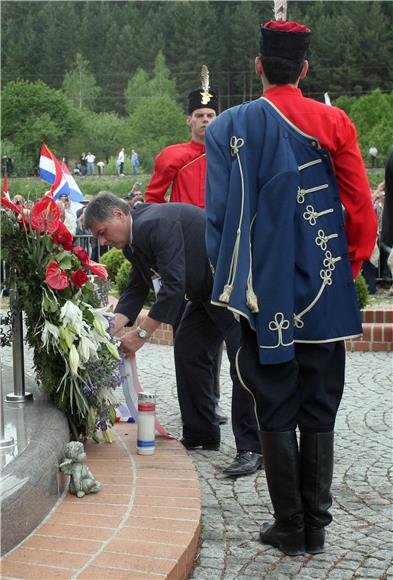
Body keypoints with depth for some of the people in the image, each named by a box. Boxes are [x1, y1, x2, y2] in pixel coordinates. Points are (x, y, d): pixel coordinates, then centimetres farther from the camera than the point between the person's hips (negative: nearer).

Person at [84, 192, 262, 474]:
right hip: (206, 290, 11)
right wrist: (111, 329, -5)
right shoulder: (134, 240, 7)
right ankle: (201, 435, 18)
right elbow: (136, 290, 9)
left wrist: (142, 333, -23)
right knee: (187, 349, 10)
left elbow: (173, 287, -29)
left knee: (243, 364, -11)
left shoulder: (156, 224, -25)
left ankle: (251, 446, -6)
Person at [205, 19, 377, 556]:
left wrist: (227, 280, 6)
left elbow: (218, 212, -3)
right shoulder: (333, 122, -3)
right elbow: (362, 209, -3)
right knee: (319, 409, 10)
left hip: (263, 293, 0)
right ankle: (315, 526, 17)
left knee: (276, 410, 9)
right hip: (324, 292, 1)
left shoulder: (228, 127, -3)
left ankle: (289, 526, 14)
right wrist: (351, 267, 12)